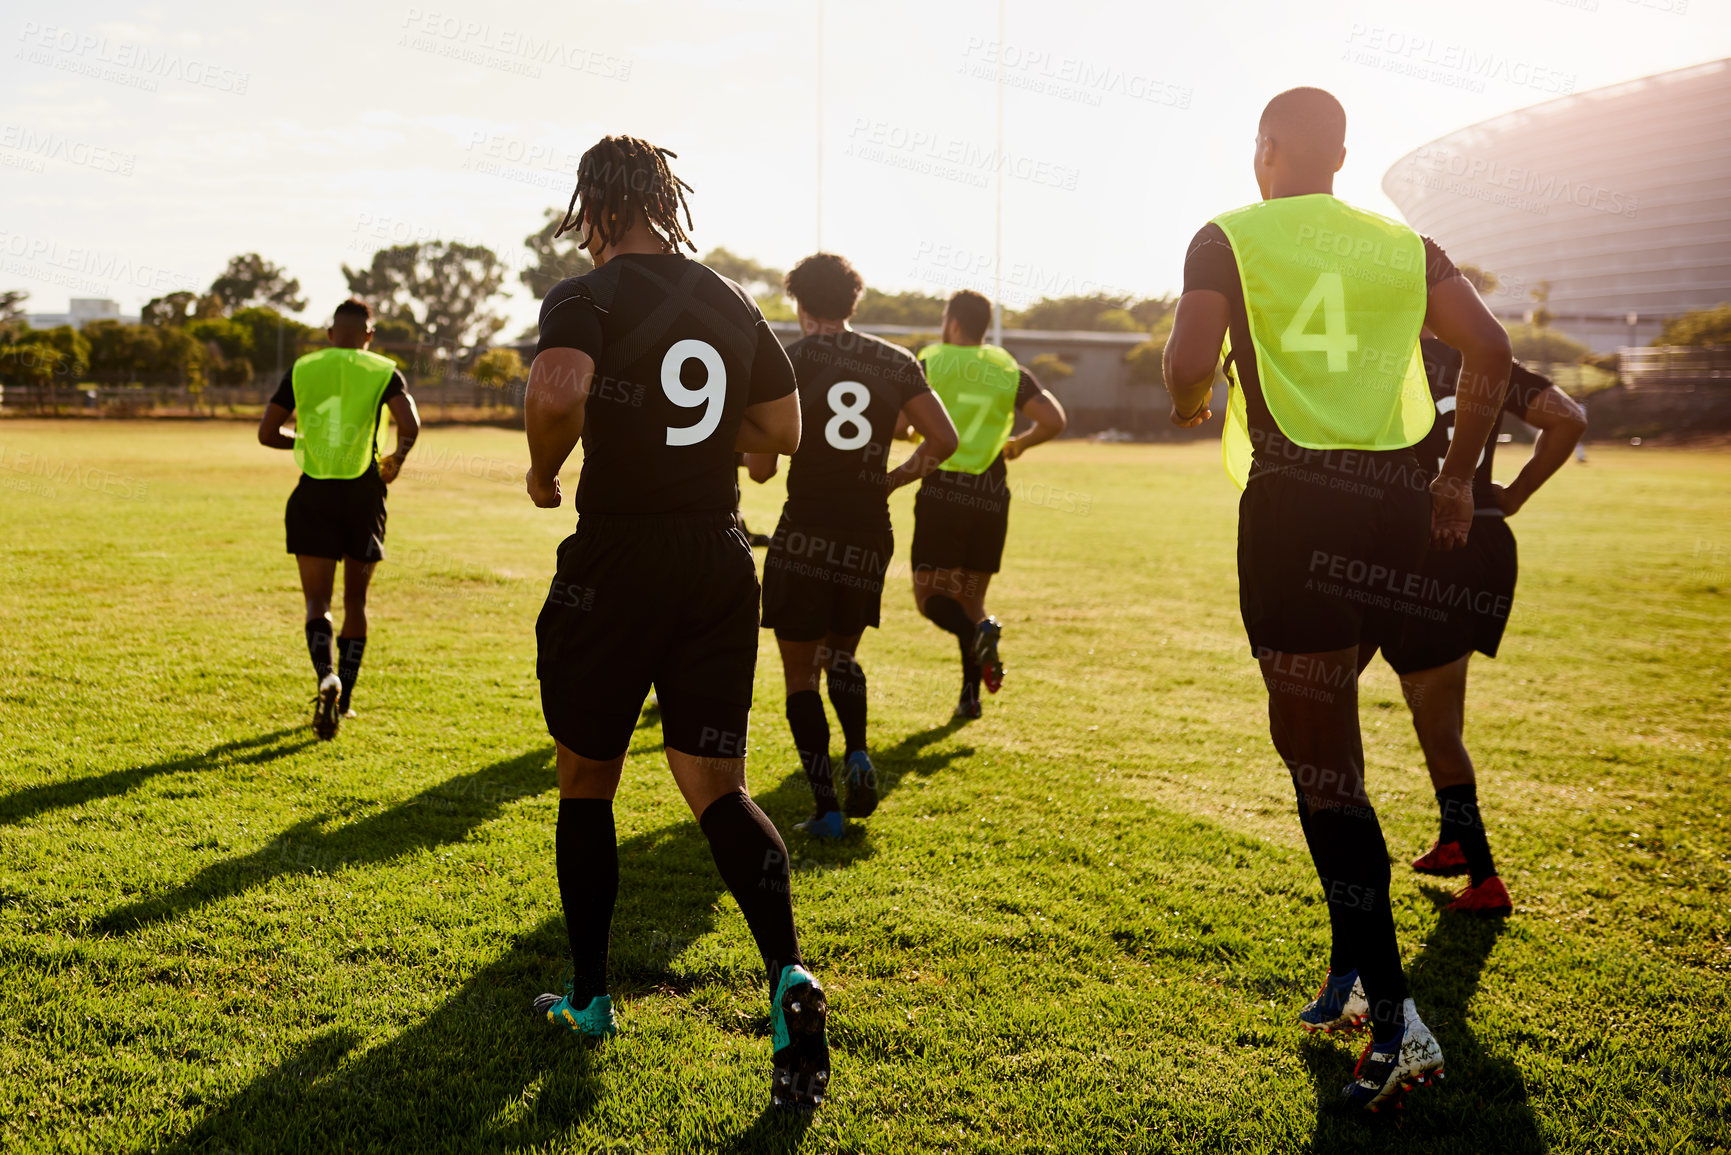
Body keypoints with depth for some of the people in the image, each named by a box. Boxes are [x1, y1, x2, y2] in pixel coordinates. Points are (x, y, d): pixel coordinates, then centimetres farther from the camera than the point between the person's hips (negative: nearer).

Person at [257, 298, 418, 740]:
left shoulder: (302, 369, 6)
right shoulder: (384, 372, 1)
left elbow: (266, 432, 5)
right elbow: (410, 426, -16)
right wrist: (397, 459, 4)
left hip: (314, 493, 0)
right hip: (362, 493, 0)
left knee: (318, 602, 2)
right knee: (356, 600, 14)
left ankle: (327, 676, -26)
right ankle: (344, 701, 18)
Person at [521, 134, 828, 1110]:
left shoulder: (587, 297, -8)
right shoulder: (734, 304, 10)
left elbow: (558, 393, -28)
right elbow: (782, 431, 15)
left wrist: (544, 473, -10)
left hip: (616, 562, -4)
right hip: (721, 560, 4)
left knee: (587, 781, 13)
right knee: (716, 787, 5)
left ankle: (588, 997, 24)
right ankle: (790, 976, -17)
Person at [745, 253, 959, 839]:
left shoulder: (789, 361, -5)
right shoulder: (896, 362, 6)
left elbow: (761, 467, -7)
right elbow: (944, 440, 5)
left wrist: (748, 449, 15)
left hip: (804, 534, -4)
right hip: (868, 535, 4)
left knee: (800, 673, 8)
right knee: (841, 654, 24)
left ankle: (826, 805, 1)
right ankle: (858, 753, 0)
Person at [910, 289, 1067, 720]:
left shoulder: (930, 363, -1)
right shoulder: (1009, 370, 7)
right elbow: (1054, 421, -2)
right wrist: (1017, 444, 15)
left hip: (942, 494, -3)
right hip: (991, 498, 4)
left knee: (930, 594, 3)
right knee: (971, 596, 13)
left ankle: (978, 633, -27)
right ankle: (970, 696, 10)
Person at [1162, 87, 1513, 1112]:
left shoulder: (1229, 240, 2)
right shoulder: (1405, 247, 14)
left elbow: (1189, 369, -10)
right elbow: (1490, 350, 3)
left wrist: (1191, 404, 14)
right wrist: (1459, 475, 12)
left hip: (1294, 499, -5)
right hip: (1397, 499, 6)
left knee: (1322, 756, -3)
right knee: (1326, 737, 20)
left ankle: (1394, 1016, -7)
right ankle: (1352, 972, 23)